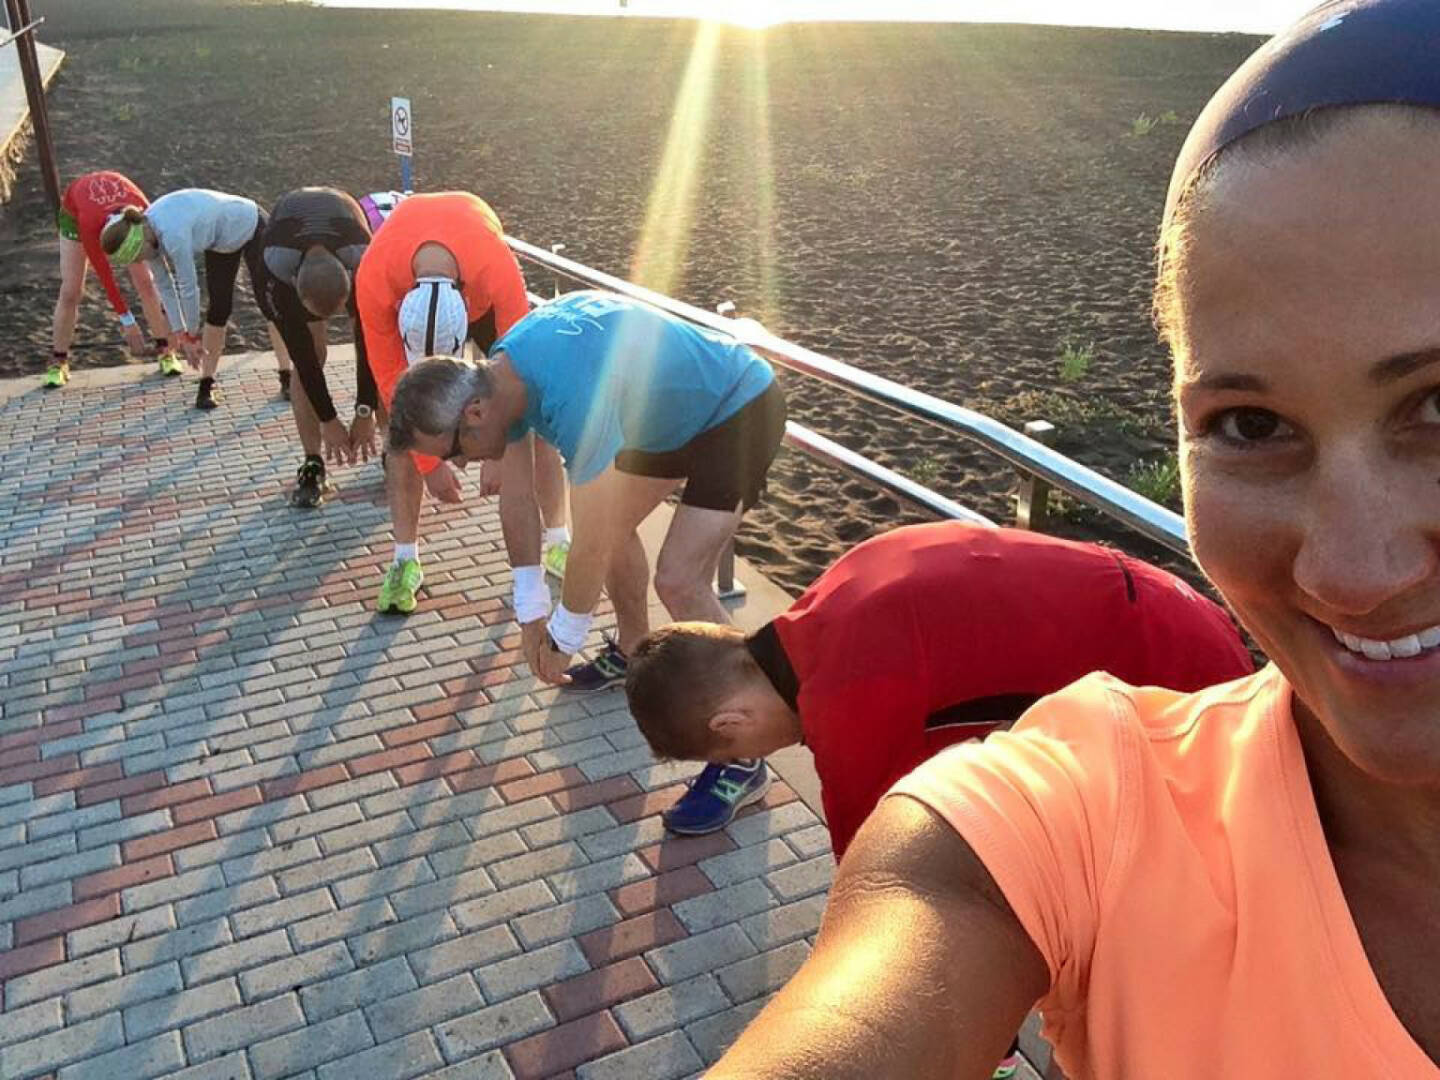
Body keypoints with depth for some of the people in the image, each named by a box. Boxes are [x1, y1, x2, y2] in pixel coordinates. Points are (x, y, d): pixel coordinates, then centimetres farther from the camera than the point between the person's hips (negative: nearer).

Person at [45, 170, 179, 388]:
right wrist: (128, 323, -31)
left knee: (146, 282, -9)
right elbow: (105, 276, -34)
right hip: (75, 211, -2)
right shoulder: (90, 223, -43)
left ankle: (166, 350, 2)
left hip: (121, 204, 2)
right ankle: (58, 362, 4)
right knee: (70, 290, -7)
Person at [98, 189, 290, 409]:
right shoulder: (146, 232, -14)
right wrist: (181, 335, -7)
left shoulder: (172, 234, -39)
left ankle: (287, 377, 3)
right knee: (218, 308, 5)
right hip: (221, 241, 7)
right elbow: (164, 285, -7)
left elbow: (188, 287, -30)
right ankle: (207, 384, 8)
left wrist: (191, 335, -16)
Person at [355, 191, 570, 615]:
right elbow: (392, 379, -28)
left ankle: (559, 543, 8)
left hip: (479, 284, 0)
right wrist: (429, 463, -22)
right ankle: (405, 561, -2)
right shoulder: (373, 280, -41)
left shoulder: (500, 273, -46)